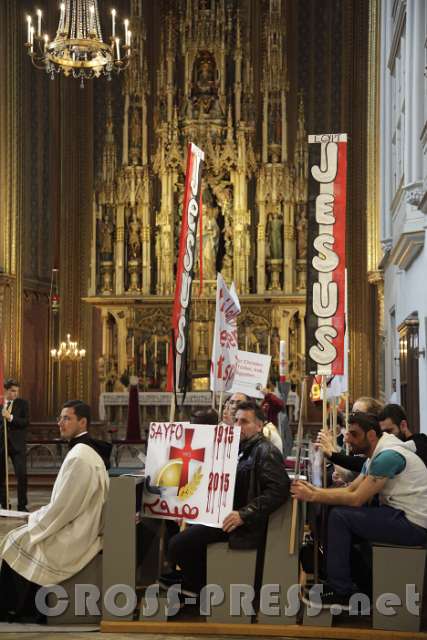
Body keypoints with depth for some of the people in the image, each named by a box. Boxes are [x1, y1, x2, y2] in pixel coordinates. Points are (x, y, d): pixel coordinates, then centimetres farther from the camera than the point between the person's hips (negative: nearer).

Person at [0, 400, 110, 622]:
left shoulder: (79, 457, -22)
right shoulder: (82, 451, 10)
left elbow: (64, 506, -21)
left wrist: (36, 520, -7)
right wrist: (40, 516, 10)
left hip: (74, 535, -9)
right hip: (77, 526, 9)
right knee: (20, 537, 12)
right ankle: (25, 607, 15)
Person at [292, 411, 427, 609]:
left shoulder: (388, 456, -19)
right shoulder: (375, 456, 13)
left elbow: (356, 499, -21)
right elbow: (350, 489, 10)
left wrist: (312, 496, -15)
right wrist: (315, 490, -5)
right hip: (400, 514, 10)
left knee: (339, 517, -14)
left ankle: (341, 591, -4)